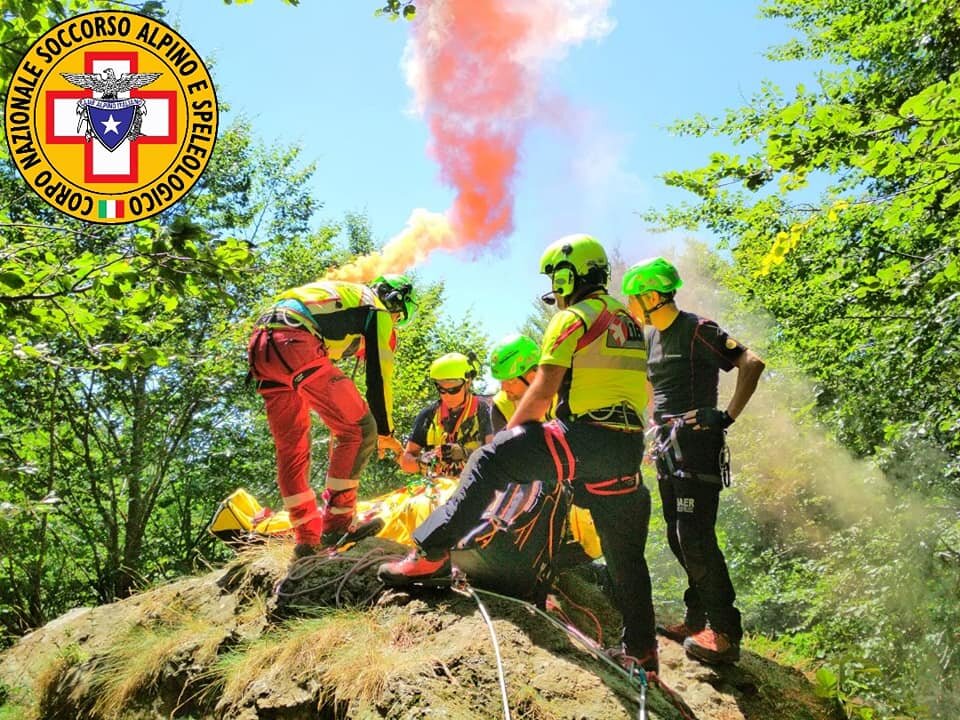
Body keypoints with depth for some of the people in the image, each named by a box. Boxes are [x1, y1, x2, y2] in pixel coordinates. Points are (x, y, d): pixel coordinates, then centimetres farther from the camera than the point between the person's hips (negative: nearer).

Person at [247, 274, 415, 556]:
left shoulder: (344, 294, 37)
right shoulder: (377, 310, 12)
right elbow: (379, 374, 8)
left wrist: (338, 422, 41)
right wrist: (385, 432, 18)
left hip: (260, 347, 10)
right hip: (294, 345, -9)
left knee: (290, 447, 15)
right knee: (359, 428, -2)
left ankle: (306, 537, 19)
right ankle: (335, 525, -1)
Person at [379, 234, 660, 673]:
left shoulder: (572, 319, -2)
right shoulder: (628, 319, 22)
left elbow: (543, 390, -10)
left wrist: (510, 433, 2)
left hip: (584, 439, -8)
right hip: (629, 449, 8)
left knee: (489, 462, -4)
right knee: (625, 553, 17)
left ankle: (432, 552, -14)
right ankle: (641, 650, 27)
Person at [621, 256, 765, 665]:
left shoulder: (697, 330, -11)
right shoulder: (651, 337, 15)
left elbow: (752, 363, -18)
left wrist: (728, 416, -20)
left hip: (696, 442, -9)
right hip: (667, 443, 9)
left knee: (695, 536, -14)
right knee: (678, 536, 11)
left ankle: (725, 634, -8)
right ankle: (697, 620, 21)